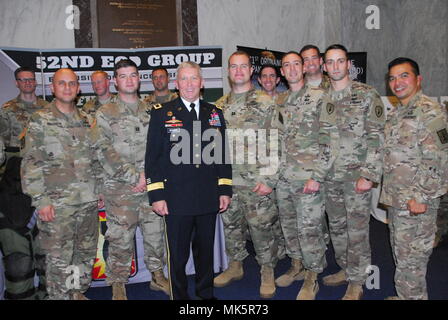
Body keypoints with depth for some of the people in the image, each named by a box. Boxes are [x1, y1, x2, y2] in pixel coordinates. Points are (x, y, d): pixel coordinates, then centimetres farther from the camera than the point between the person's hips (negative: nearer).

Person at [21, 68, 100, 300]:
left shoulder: (87, 121, 11)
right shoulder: (40, 120, -3)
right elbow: (30, 163, -7)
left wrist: (98, 191, 11)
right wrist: (41, 200, -12)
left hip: (89, 202, 5)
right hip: (57, 204, -5)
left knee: (87, 254, 15)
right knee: (59, 259, 2)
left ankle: (78, 293, 34)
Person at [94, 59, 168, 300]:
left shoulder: (151, 112, 11)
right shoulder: (105, 113, 0)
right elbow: (104, 151, -8)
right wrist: (134, 176, -13)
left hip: (151, 186, 3)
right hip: (119, 188, -3)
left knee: (156, 234, 12)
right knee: (120, 239, 3)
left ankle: (157, 275, 31)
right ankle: (118, 285, 21)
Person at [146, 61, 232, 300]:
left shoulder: (215, 114, 11)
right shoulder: (161, 113, 1)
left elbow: (223, 153, 12)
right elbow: (153, 157, -2)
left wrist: (225, 190, 7)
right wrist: (156, 195, -7)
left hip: (209, 198, 3)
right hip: (176, 199, -3)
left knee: (206, 250, 17)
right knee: (178, 255, 6)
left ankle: (206, 293, 36)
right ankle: (180, 296, 27)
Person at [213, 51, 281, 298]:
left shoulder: (265, 103, -4)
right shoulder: (220, 106, 11)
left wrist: (269, 179, -13)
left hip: (256, 182, -5)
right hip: (226, 180, 5)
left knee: (262, 228, 4)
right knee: (231, 226, 16)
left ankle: (267, 273, 23)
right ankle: (235, 266, 35)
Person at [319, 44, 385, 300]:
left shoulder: (367, 95, -5)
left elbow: (377, 137, -9)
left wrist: (368, 175, -15)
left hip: (356, 173, -5)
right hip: (330, 175, 5)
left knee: (357, 229, 2)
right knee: (337, 226, 15)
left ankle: (356, 283, 17)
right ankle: (345, 269, 34)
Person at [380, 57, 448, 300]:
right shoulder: (395, 113, 15)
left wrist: (421, 197, -21)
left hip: (416, 202, -9)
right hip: (395, 200, 9)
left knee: (410, 259, 0)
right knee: (400, 254, 19)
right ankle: (404, 296, 35)